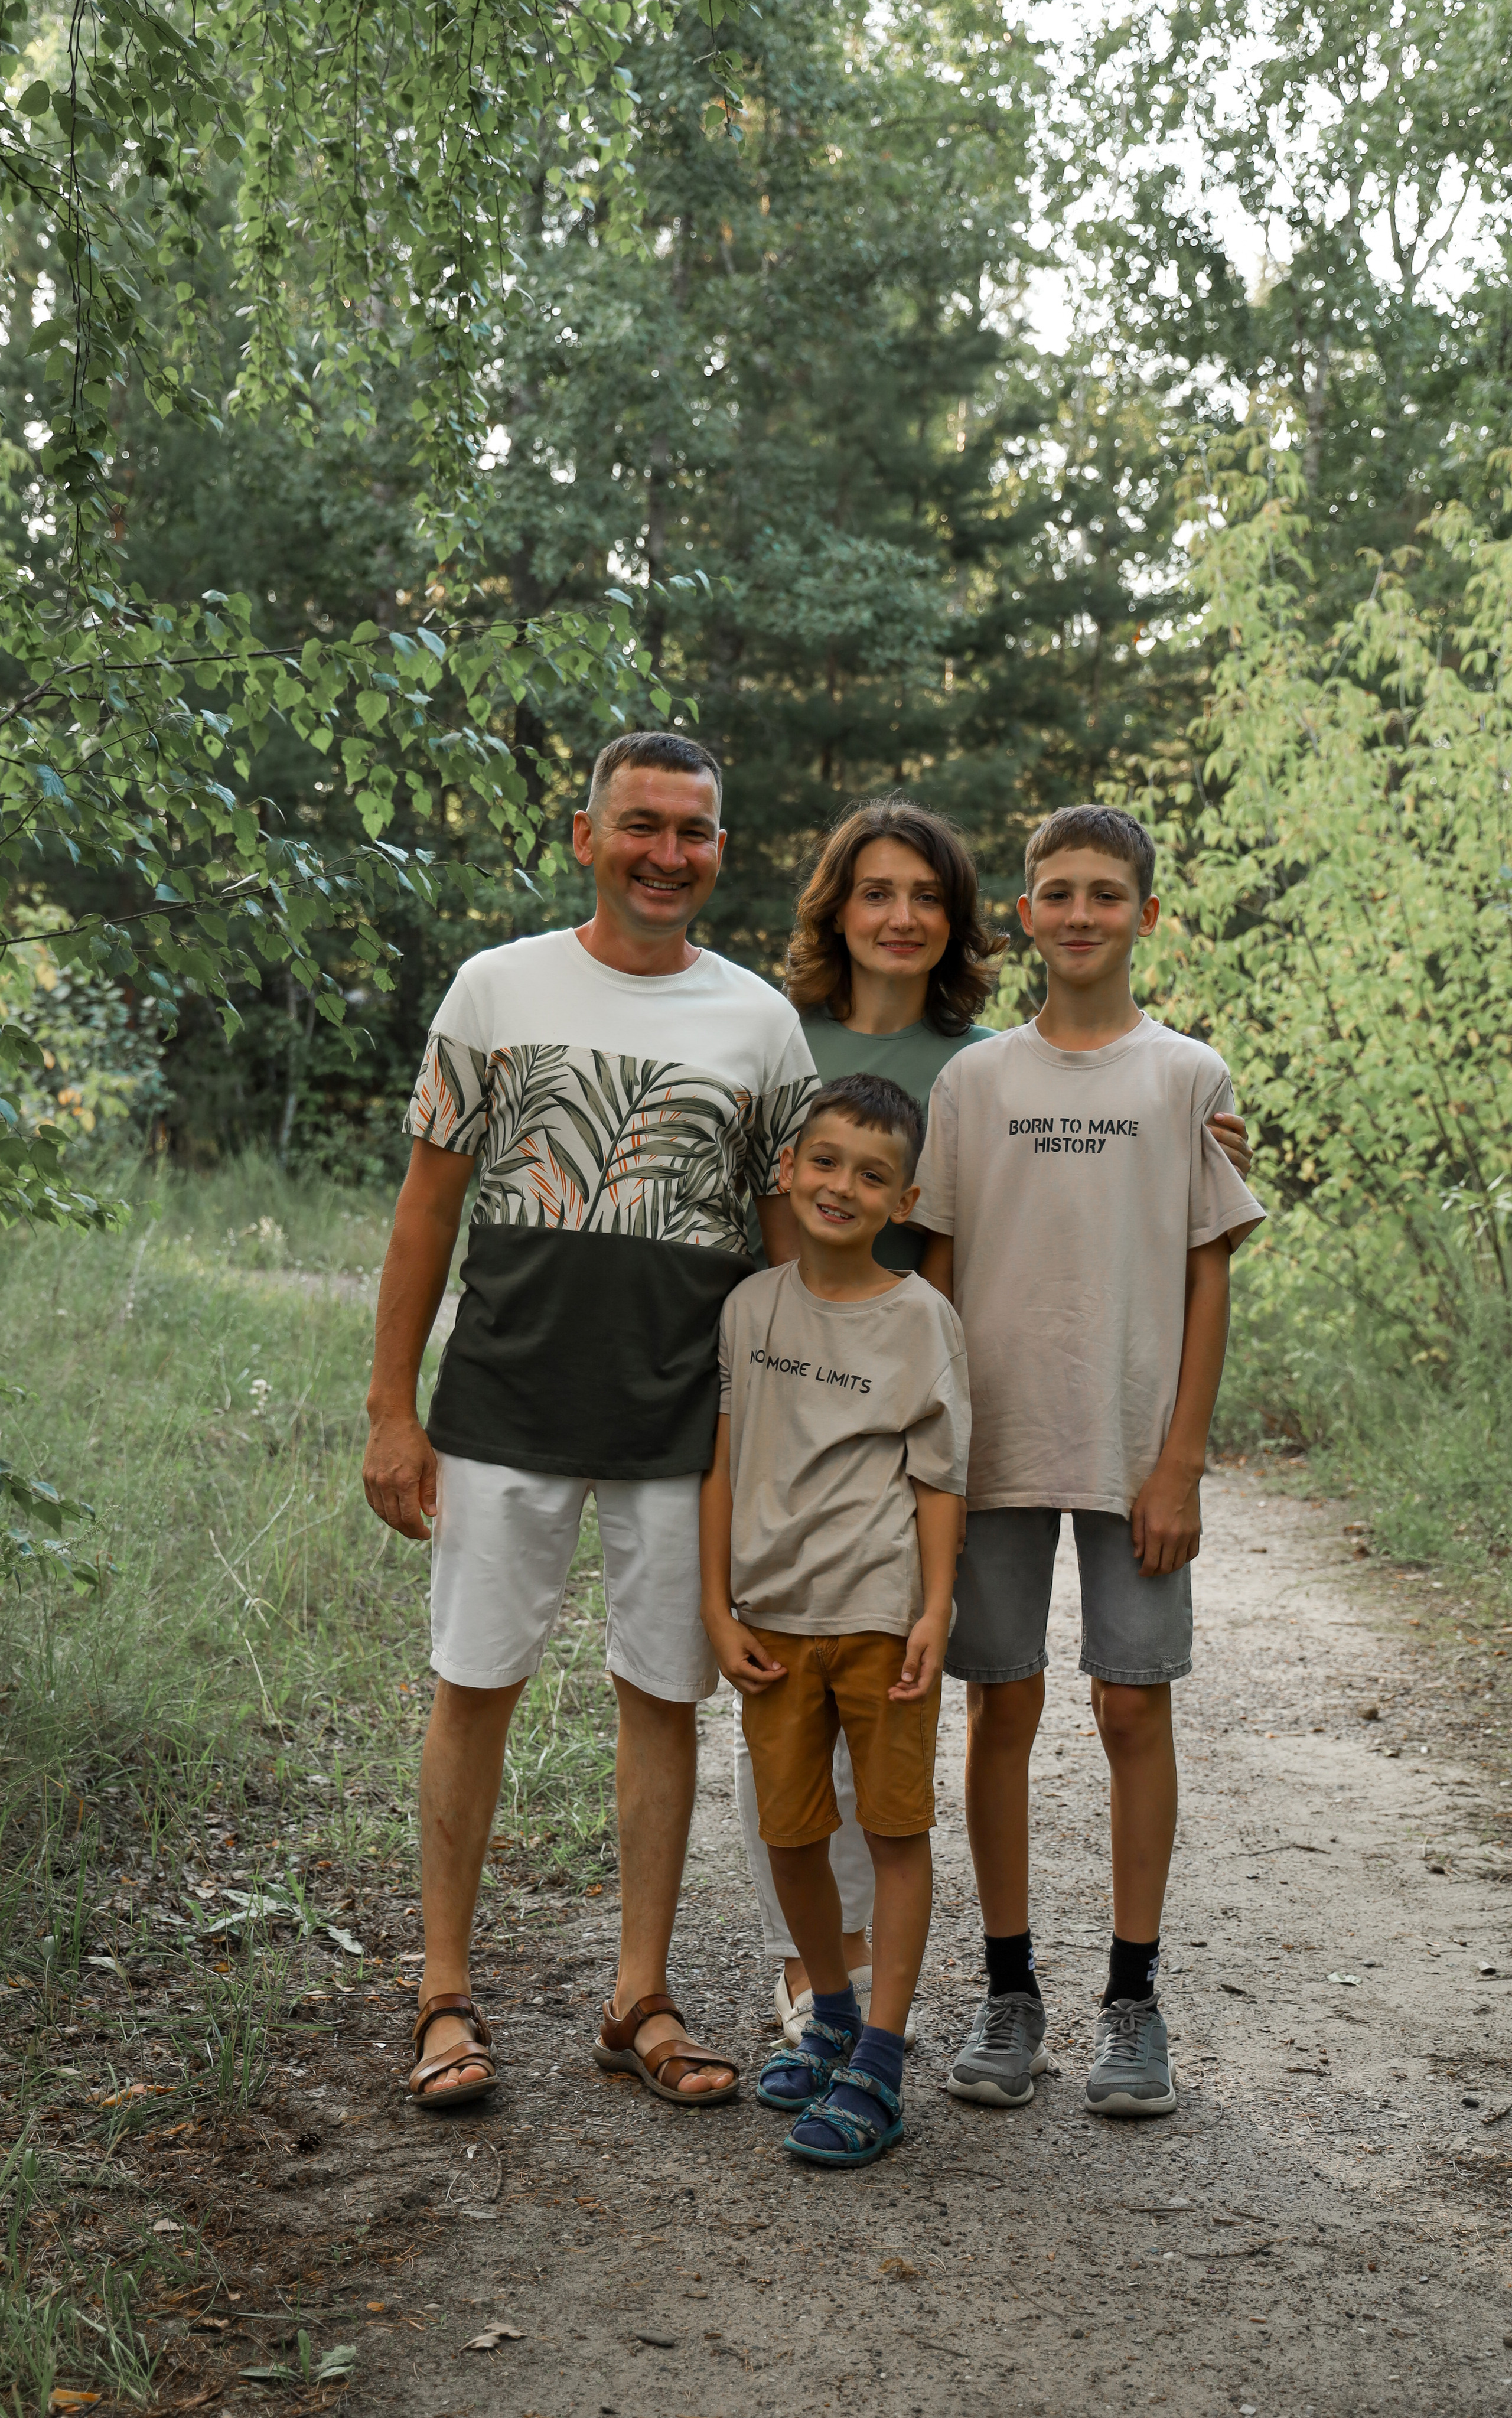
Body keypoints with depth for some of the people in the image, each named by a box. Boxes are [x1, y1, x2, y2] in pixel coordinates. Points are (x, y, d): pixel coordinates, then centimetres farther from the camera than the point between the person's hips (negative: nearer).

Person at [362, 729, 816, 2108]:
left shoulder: (761, 1022, 6)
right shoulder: (501, 988, 3)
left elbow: (794, 1235, 9)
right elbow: (431, 1201, 4)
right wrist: (392, 1408, -1)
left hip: (686, 1423, 1)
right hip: (505, 1408, -1)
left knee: (664, 1696, 7)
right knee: (477, 1685, 3)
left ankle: (641, 2002, 20)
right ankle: (448, 1996, 17)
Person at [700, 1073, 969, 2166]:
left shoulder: (921, 1318, -4)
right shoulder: (752, 1307, 4)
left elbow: (939, 1477, -3)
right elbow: (724, 1462, 6)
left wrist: (934, 1612, -10)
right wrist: (718, 1606, 2)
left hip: (881, 1613, -3)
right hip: (773, 1614, 3)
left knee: (896, 1827, 2)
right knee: (791, 1836, 10)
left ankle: (879, 2067, 9)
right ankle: (833, 2018, 32)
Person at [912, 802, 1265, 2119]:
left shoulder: (1189, 1078, 2)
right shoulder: (973, 1082, 5)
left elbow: (1209, 1277, 1)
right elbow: (936, 1270, 7)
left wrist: (1180, 1461, -6)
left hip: (1136, 1452, -1)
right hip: (993, 1445, 1)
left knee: (1135, 1706, 2)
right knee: (1002, 1706, 5)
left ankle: (1134, 1998, 14)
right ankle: (1010, 1989, 18)